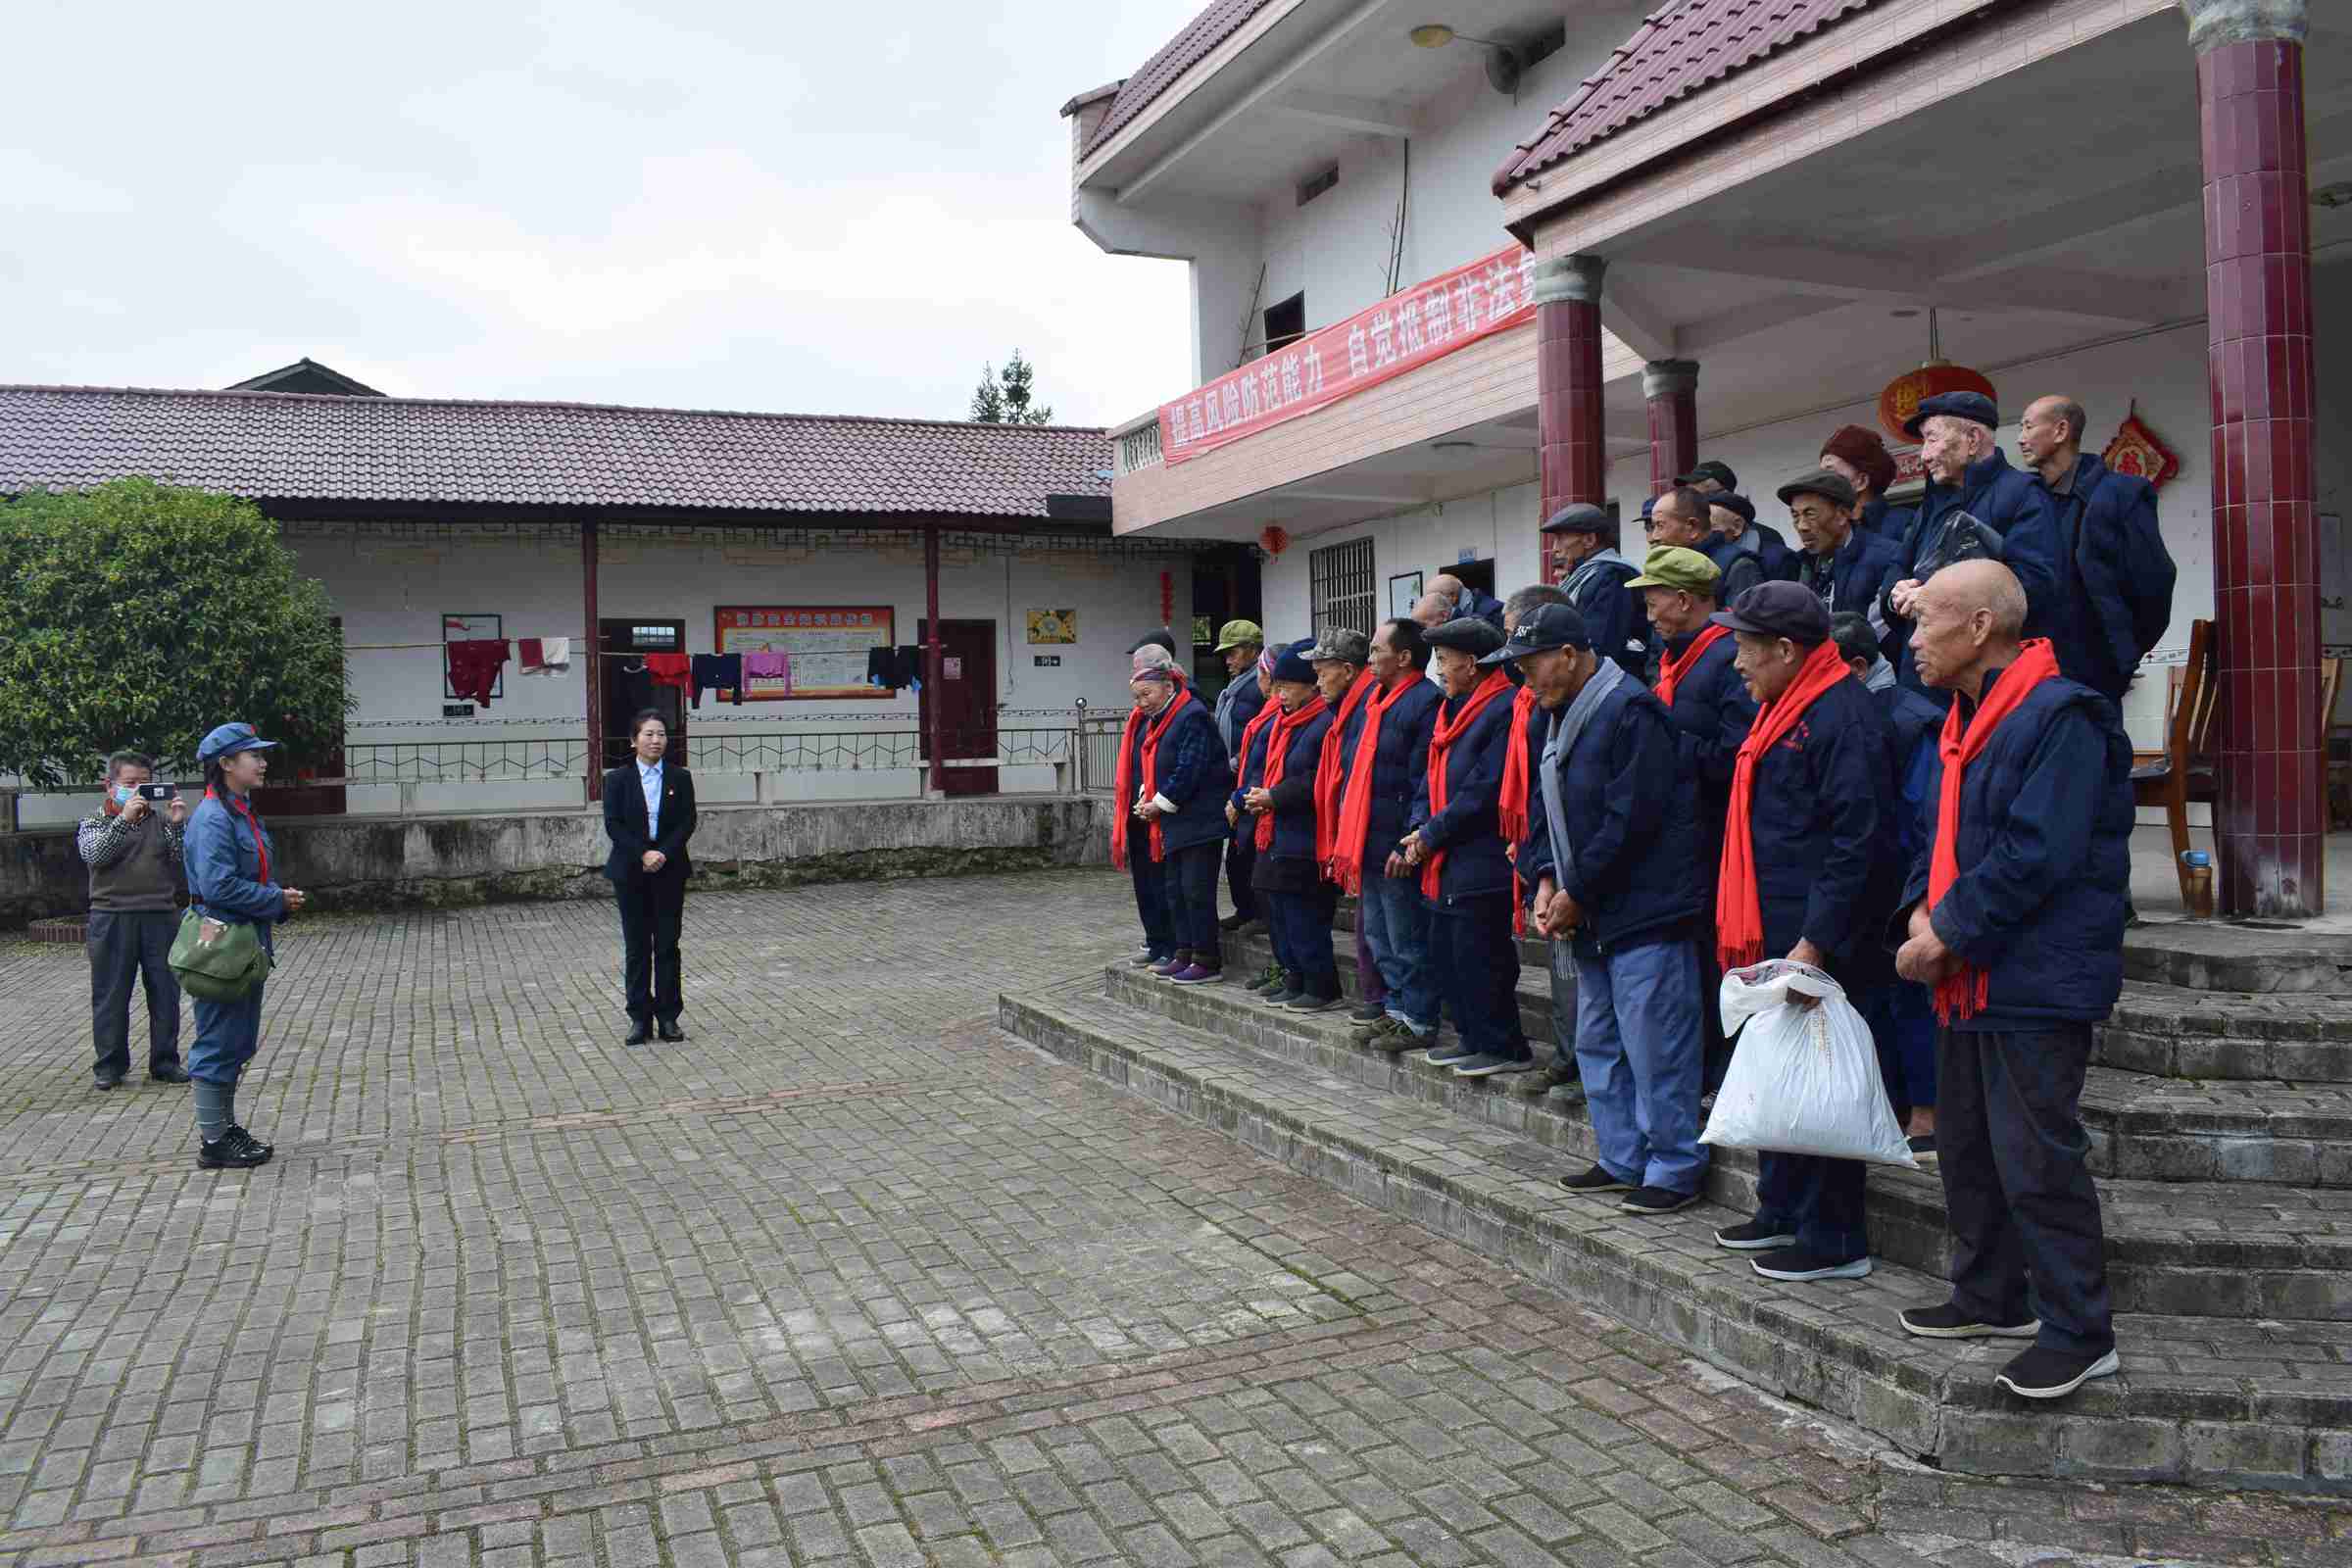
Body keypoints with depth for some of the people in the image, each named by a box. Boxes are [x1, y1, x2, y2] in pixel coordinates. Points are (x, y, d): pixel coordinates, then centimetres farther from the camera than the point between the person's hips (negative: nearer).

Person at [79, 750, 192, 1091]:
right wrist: (124, 819, -21)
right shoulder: (94, 822, 7)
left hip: (161, 915, 2)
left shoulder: (162, 819, 10)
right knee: (111, 995, 4)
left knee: (165, 992, 5)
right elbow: (93, 855, -12)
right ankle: (109, 1065, 15)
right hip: (112, 918, -1)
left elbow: (183, 859, 2)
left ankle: (165, 1062, 15)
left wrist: (179, 823, -12)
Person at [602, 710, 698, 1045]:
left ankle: (668, 1017, 10)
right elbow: (613, 824, -6)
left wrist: (664, 853, -16)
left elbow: (687, 822, -2)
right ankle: (640, 1018, 9)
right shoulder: (618, 779, 1)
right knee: (636, 945, 3)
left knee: (667, 943, 3)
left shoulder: (680, 778, 4)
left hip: (670, 869, 1)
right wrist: (643, 854, -17)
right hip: (631, 871, -1)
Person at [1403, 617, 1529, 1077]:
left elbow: (1484, 792, -20)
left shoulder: (1503, 710, -15)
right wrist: (1417, 829, 1)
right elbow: (1431, 779, 18)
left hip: (1481, 863, -10)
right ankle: (1474, 1038, 27)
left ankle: (1504, 1048, 7)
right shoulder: (1452, 711, 15)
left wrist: (1432, 834, -14)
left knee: (1477, 957, -5)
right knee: (1444, 953, 15)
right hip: (1447, 864, 10)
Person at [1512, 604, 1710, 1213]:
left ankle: (1675, 1171, 10)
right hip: (1590, 915, 10)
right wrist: (1546, 880, 1)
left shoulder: (1630, 712, -16)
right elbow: (1546, 808, 17)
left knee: (1655, 1048, -2)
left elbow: (1630, 819, -20)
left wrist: (1576, 894, -15)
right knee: (1598, 1044, 16)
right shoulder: (1557, 717, 13)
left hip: (1644, 912, -10)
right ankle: (1623, 1160, 28)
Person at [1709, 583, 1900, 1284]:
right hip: (1774, 938, 10)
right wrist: (1744, 927, 19)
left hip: (1816, 945, -10)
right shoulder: (1778, 713, 16)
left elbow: (1859, 843, -22)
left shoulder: (1841, 716, -16)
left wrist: (1815, 942, -24)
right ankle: (1781, 1212, 31)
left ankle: (1834, 1241, 9)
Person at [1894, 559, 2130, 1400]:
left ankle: (2079, 1332, 10)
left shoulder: (2059, 717, -17)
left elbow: (2035, 857, -24)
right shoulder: (1967, 721, 13)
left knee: (2035, 1159, -4)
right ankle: (1992, 1298, 32)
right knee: (1967, 1144, 17)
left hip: (2038, 979, -10)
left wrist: (1949, 932, -17)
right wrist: (1924, 914, -1)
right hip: (1971, 977, 10)